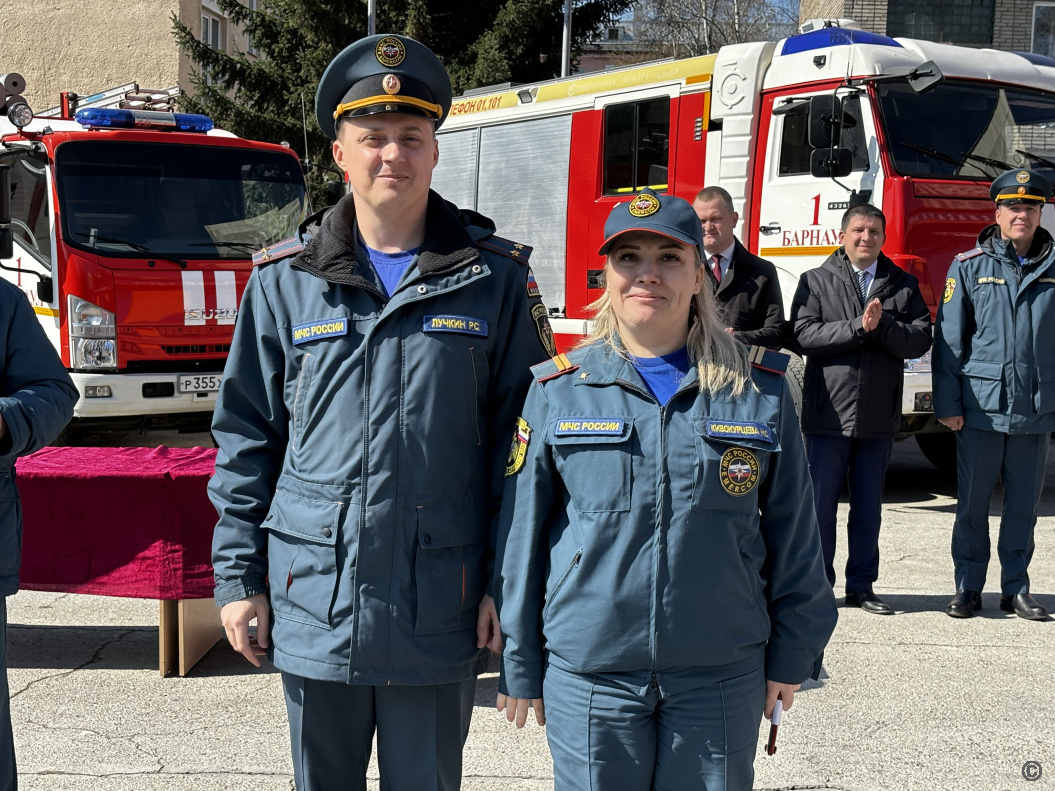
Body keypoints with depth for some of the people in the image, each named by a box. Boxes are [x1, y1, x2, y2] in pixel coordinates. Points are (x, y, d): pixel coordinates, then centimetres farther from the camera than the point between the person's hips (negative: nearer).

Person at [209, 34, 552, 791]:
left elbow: (523, 437, 0)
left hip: (439, 612, -1)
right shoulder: (285, 279, 2)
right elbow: (246, 437, 6)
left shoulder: (496, 276, 0)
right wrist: (237, 577, 3)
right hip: (313, 606, 1)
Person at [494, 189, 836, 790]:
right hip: (588, 676, 0)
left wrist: (791, 655, 7)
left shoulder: (759, 389, 1)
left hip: (721, 678, 1)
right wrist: (521, 668, 4)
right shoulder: (557, 391, -1)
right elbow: (522, 536, 2)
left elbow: (792, 532, 6)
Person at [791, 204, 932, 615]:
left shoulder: (904, 285, 9)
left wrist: (883, 326, -16)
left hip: (879, 416, 2)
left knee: (868, 506, 10)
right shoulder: (815, 282, 3)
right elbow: (805, 334, -10)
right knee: (820, 504, 3)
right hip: (828, 412, -2)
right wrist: (858, 326, -16)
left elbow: (920, 339, -1)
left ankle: (861, 585, 20)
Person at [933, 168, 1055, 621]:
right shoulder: (969, 267, 2)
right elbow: (949, 340, 0)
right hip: (981, 408, -1)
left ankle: (1016, 589, 21)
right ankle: (968, 588, 18)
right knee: (973, 504, 6)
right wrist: (947, 404, -5)